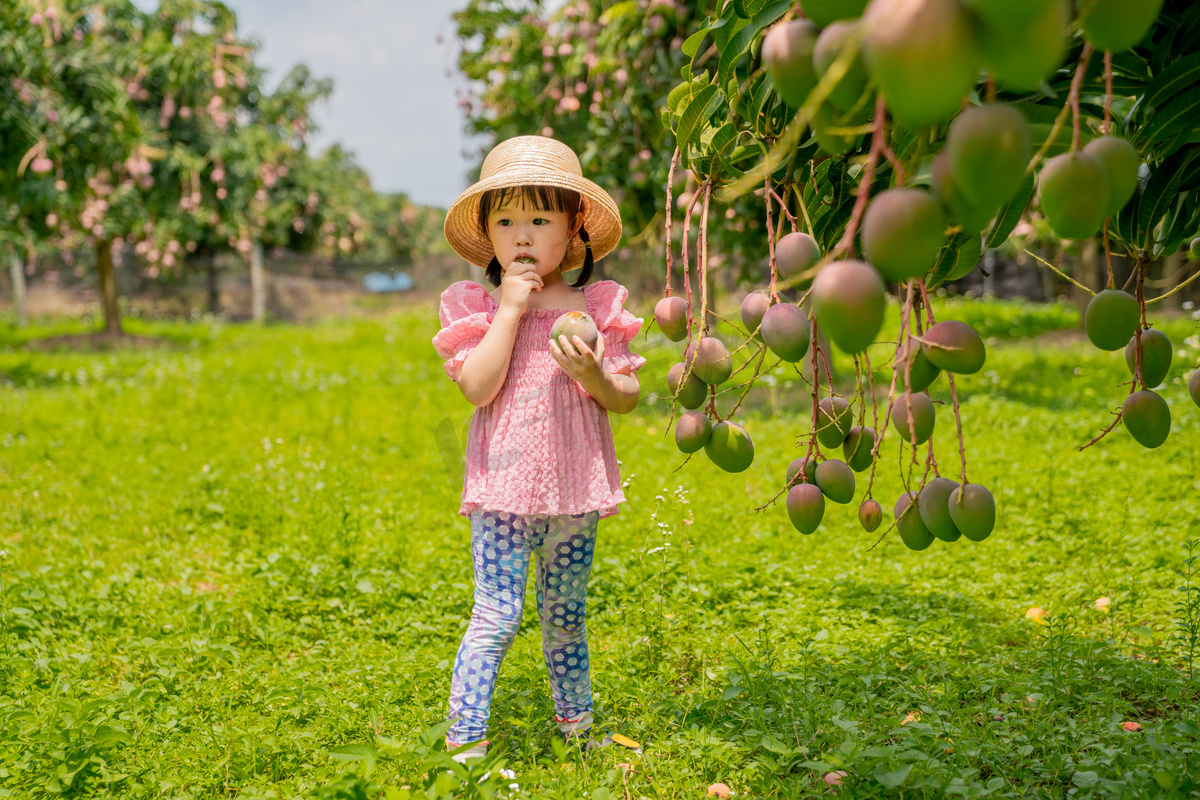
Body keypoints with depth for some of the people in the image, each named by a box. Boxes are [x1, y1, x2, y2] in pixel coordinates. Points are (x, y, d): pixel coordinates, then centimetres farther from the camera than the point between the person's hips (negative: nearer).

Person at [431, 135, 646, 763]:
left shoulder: (596, 307, 2)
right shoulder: (476, 308, -1)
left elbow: (628, 399, 3)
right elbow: (477, 388, -16)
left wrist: (595, 376, -18)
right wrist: (510, 310, -17)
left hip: (573, 491, 2)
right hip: (503, 490, -2)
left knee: (564, 617, 17)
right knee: (496, 618, -6)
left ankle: (575, 722, 36)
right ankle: (464, 740, 5)